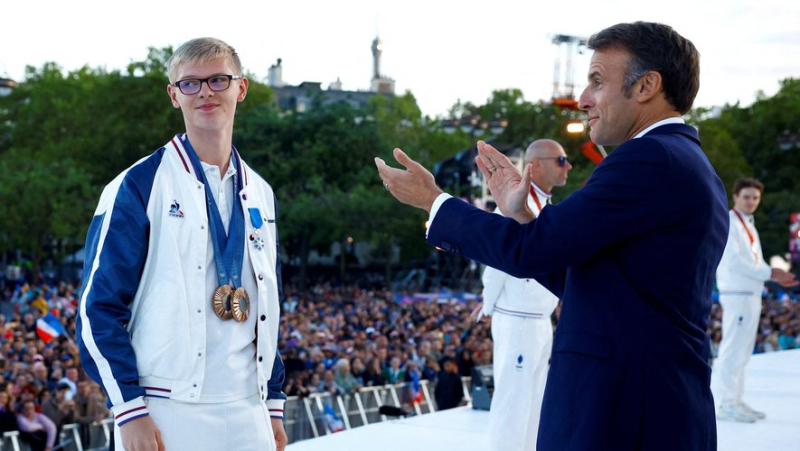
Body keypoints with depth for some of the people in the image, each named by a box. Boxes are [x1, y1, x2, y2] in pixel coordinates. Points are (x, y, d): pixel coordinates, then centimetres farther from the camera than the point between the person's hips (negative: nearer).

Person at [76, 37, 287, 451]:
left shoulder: (259, 195, 12)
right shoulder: (138, 186, -5)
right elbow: (98, 308, -7)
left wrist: (274, 404, 13)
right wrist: (129, 410, -12)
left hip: (247, 415, 5)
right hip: (167, 413, -5)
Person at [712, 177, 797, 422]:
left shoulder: (748, 225, 21)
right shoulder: (730, 223, -10)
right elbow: (734, 262, -19)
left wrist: (777, 275, 6)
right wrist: (770, 273, -18)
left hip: (751, 295, 10)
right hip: (737, 294, -10)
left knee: (742, 351, 12)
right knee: (733, 349, -10)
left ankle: (734, 400, 18)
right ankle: (724, 404, -9)